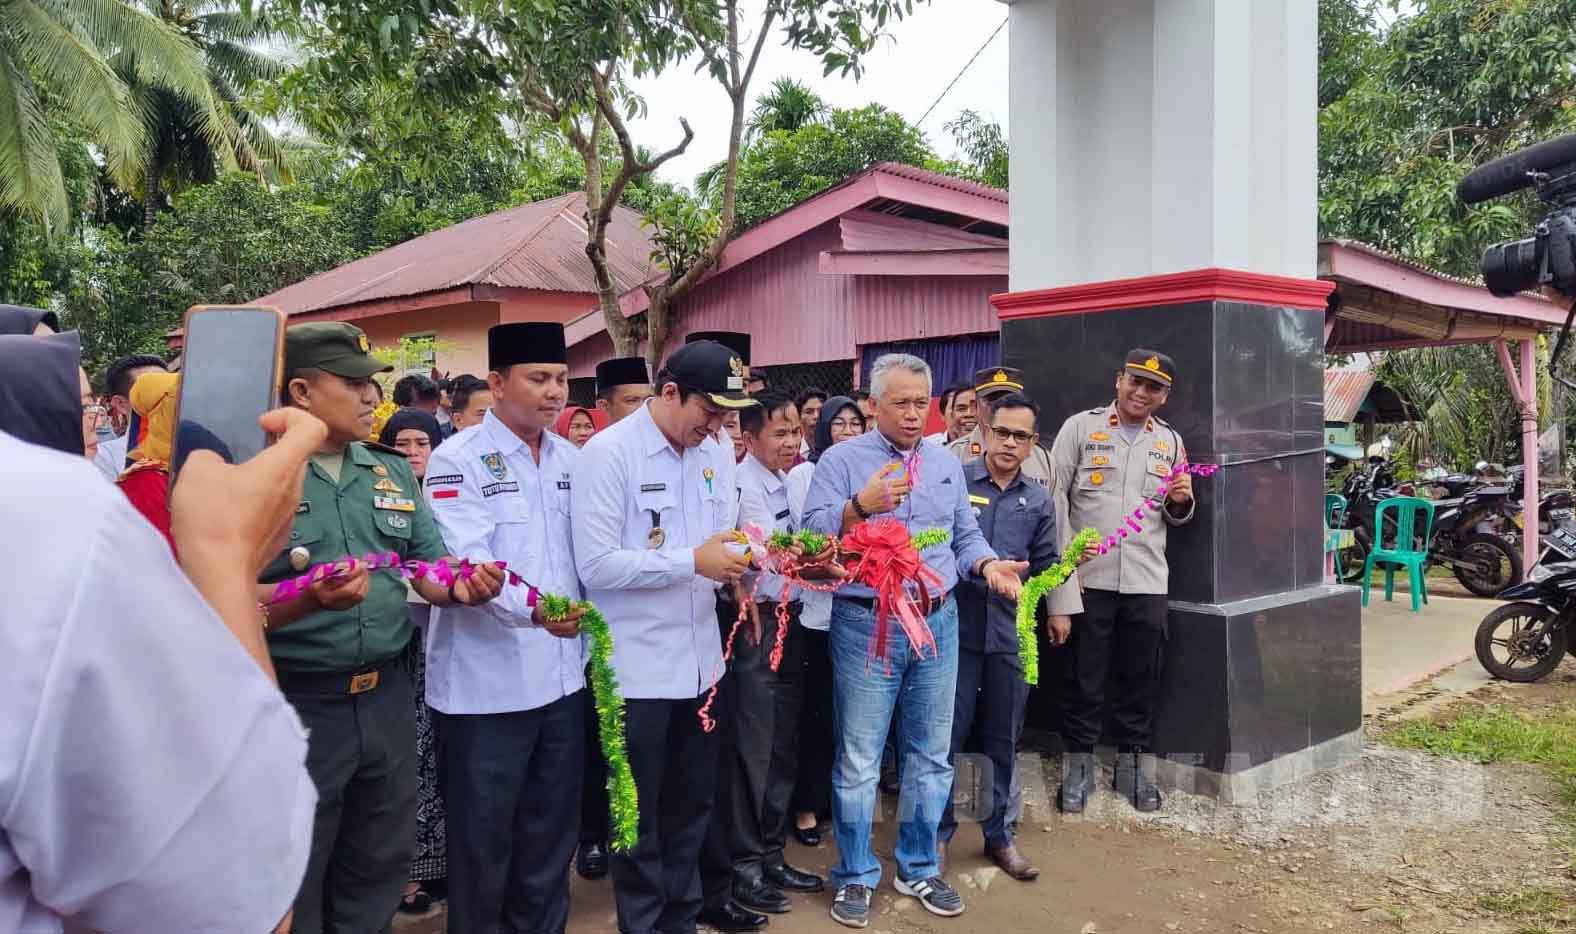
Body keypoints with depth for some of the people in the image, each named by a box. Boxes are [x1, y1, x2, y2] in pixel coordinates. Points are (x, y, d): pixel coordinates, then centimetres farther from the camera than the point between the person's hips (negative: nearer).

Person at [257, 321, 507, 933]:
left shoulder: (393, 471, 9)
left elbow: (431, 564, 7)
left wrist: (461, 586, -15)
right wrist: (309, 599, -32)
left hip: (387, 695, 5)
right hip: (295, 704, -5)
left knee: (382, 865, 20)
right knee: (292, 885, 12)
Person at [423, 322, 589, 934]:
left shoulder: (571, 459, 8)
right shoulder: (457, 460, -10)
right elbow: (467, 562, -22)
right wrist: (531, 608, -37)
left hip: (562, 675, 6)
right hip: (487, 683, -5)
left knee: (551, 836, 19)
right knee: (482, 842, 9)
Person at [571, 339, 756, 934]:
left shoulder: (714, 456, 6)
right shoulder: (608, 454, -14)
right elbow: (595, 565, -20)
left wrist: (736, 565, -9)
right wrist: (693, 562, -23)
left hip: (699, 660, 7)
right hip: (636, 667, -6)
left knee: (692, 803, 19)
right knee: (640, 814, 10)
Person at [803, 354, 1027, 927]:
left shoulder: (946, 464, 13)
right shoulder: (841, 460, -3)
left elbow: (965, 536, 14)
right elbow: (813, 533, -13)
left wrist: (988, 565, -6)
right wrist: (859, 506, -28)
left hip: (937, 624, 5)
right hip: (865, 625, -5)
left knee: (930, 756, 14)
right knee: (859, 760, 3)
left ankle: (918, 868, 30)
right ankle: (855, 875, 19)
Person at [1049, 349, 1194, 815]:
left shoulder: (1170, 441, 12)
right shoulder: (1080, 427, 0)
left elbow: (1177, 517, 19)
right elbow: (1052, 497, -2)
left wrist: (1181, 502, -5)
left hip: (1146, 582, 3)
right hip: (1088, 577, -3)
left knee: (1140, 680, 10)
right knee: (1084, 678, 6)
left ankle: (1133, 764, 25)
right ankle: (1079, 765, 19)